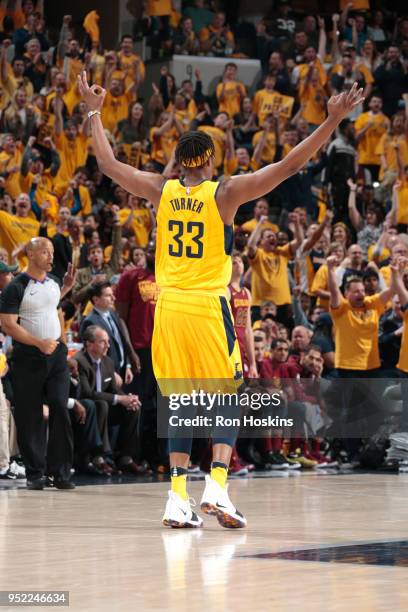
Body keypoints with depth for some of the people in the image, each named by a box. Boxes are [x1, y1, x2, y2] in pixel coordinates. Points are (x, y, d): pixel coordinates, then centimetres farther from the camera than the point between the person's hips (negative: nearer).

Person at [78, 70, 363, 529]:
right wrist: (333, 121, -4)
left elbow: (108, 163, 16)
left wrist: (94, 113, 28)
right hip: (209, 306, -3)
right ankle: (216, 487, -12)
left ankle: (178, 497, 1)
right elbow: (290, 165, -7)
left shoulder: (161, 191, 4)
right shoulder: (225, 193, -5)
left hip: (169, 306, 3)